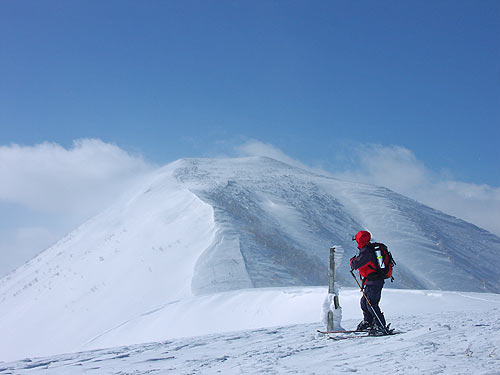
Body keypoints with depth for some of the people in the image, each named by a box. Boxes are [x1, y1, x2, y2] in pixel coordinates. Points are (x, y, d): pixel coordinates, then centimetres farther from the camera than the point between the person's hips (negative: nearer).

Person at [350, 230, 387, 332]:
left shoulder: (365, 251, -18)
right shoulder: (371, 249, 14)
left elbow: (355, 264, -18)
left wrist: (353, 260, 4)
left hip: (374, 282, -10)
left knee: (371, 304, -9)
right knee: (364, 302, 16)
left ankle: (380, 326, -7)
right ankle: (367, 322, 25)